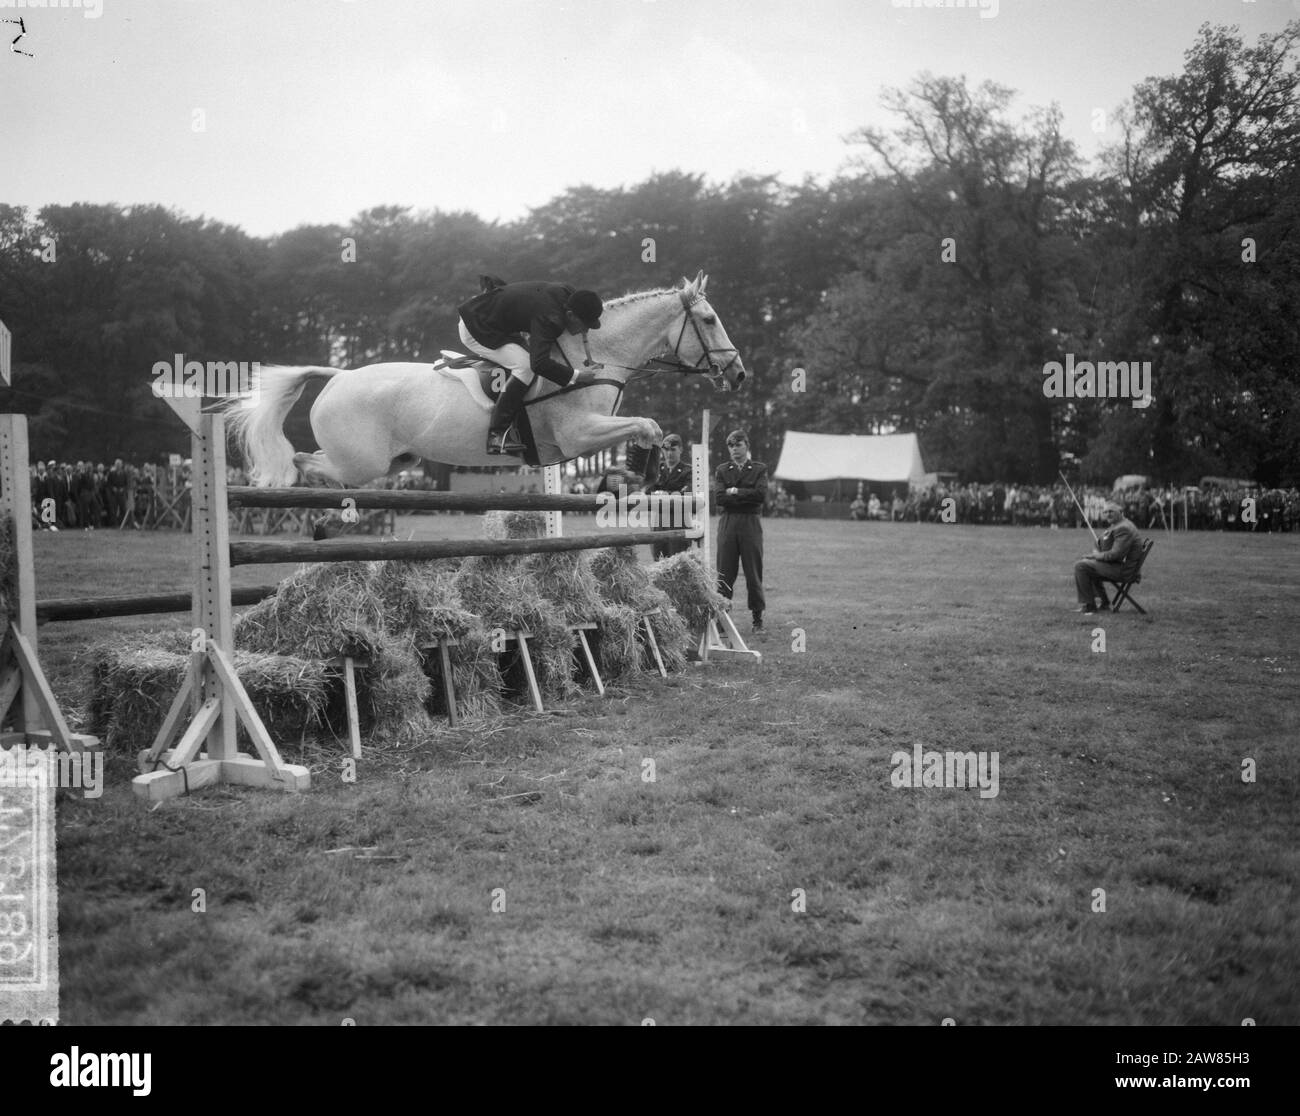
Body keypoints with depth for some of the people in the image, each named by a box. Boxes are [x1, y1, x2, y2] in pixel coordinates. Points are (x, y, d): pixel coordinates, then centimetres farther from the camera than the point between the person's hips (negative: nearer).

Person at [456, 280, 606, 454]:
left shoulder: (567, 292, -7)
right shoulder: (548, 319, -33)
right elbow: (539, 364, -42)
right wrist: (576, 376, -38)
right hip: (474, 330, -10)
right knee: (525, 365, -22)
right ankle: (497, 435, -20)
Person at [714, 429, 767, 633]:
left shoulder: (759, 469, 9)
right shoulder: (722, 470, 12)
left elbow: (761, 494, -7)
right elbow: (719, 498, -2)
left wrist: (735, 491, -6)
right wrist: (747, 497, -7)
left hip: (751, 524, -1)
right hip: (727, 523, 1)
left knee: (753, 572, 1)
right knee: (725, 572, -1)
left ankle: (758, 617, 7)